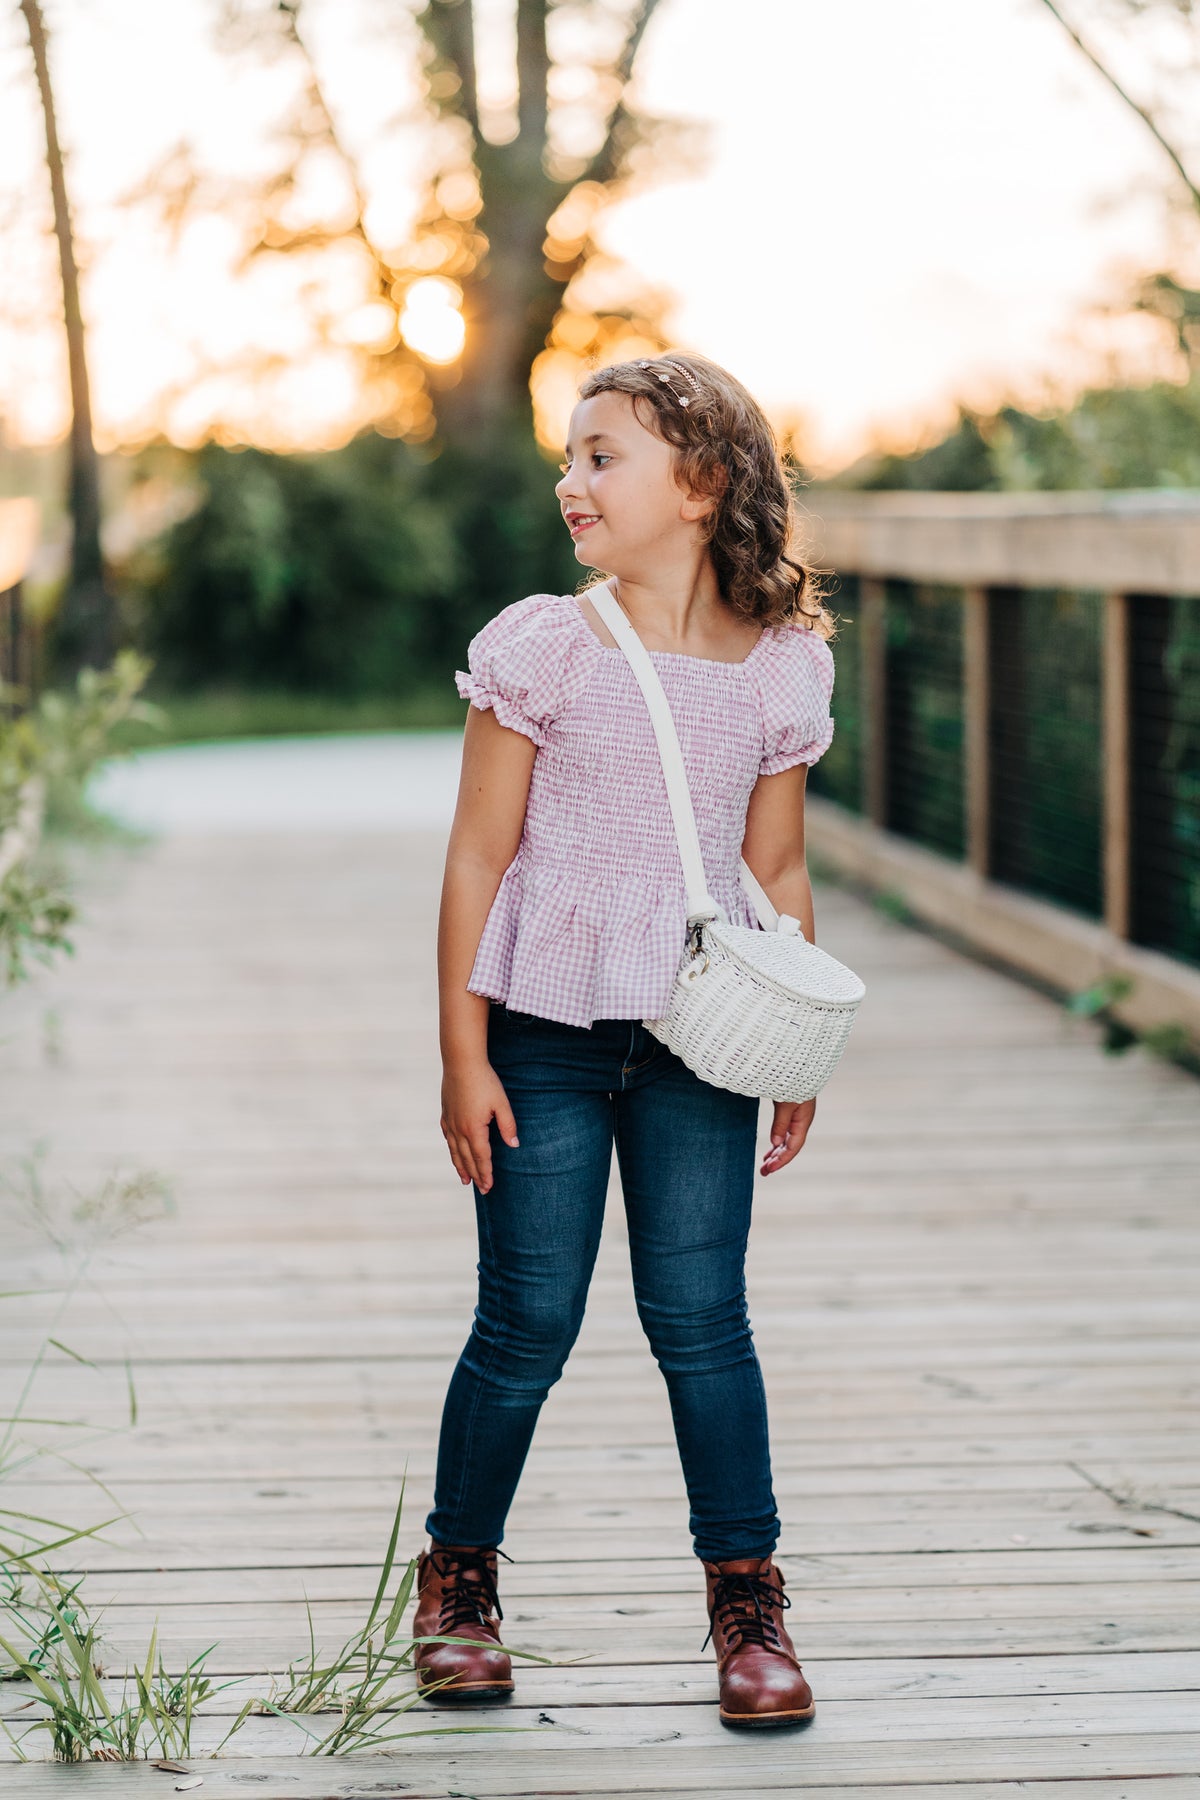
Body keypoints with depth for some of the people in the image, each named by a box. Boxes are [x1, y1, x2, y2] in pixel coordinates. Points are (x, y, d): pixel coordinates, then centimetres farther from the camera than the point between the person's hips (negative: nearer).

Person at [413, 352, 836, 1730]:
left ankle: (747, 1599, 11)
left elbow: (778, 872, 11)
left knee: (700, 1317, 0)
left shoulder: (778, 670, 2)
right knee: (527, 1323, 2)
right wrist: (463, 1054, -6)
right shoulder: (541, 650, -4)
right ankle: (458, 1578, 22)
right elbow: (478, 857, -3)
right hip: (544, 1032, -1)